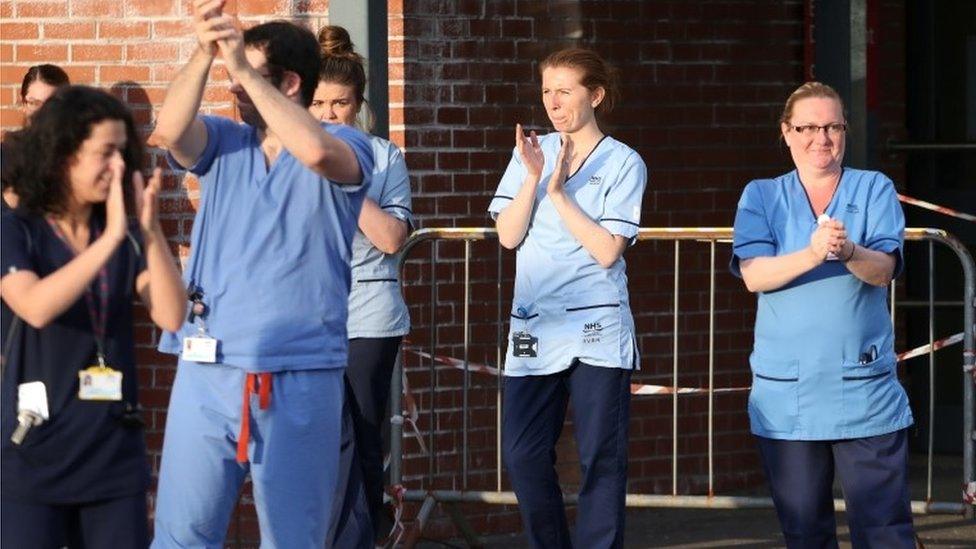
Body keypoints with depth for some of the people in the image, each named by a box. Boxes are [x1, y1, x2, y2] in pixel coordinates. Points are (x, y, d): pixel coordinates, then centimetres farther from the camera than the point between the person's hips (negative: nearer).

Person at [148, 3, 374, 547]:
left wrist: (243, 67, -23)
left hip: (300, 375, -3)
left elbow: (316, 151, -24)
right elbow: (170, 130, -11)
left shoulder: (345, 145, -1)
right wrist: (204, 52, -24)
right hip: (208, 369, 3)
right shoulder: (224, 142, 10)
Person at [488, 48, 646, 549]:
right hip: (533, 328, 3)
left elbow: (608, 250, -9)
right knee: (524, 457, 1)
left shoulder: (623, 164, -1)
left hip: (597, 331, -3)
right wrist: (533, 179, -11)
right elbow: (508, 235, 2)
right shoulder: (530, 153, 9)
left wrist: (558, 191, -11)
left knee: (601, 460, -2)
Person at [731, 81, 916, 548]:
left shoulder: (874, 190, 6)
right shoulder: (761, 197, 9)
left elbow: (883, 269, -8)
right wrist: (812, 254, -25)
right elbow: (754, 274, -6)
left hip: (865, 388, -1)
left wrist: (849, 252, -31)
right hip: (787, 392, 1)